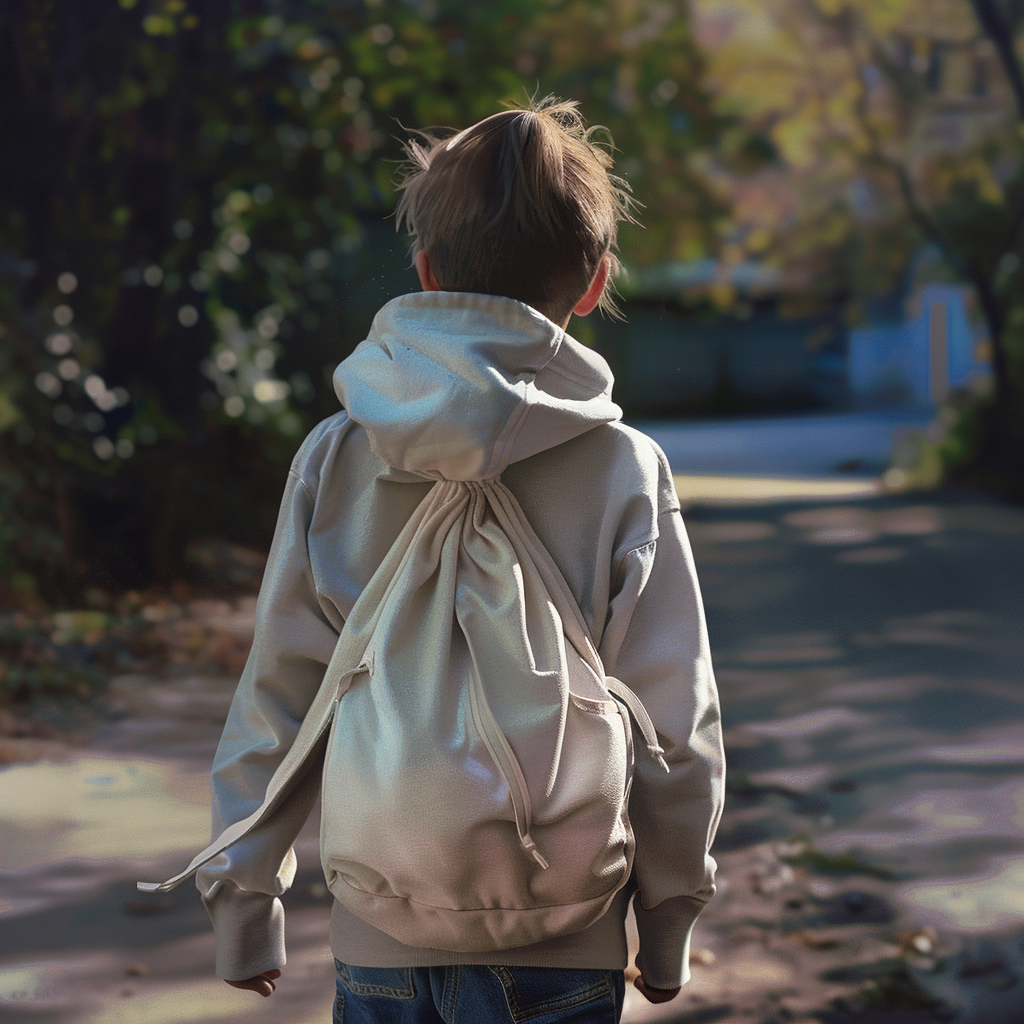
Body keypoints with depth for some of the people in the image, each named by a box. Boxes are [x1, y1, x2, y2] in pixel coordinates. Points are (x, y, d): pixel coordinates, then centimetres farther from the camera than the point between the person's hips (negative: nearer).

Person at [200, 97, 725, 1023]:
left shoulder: (336, 458, -4)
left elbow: (277, 696, -1)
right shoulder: (625, 469, -9)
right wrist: (669, 928, 8)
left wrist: (245, 909, 11)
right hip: (559, 946, -1)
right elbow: (675, 729, -6)